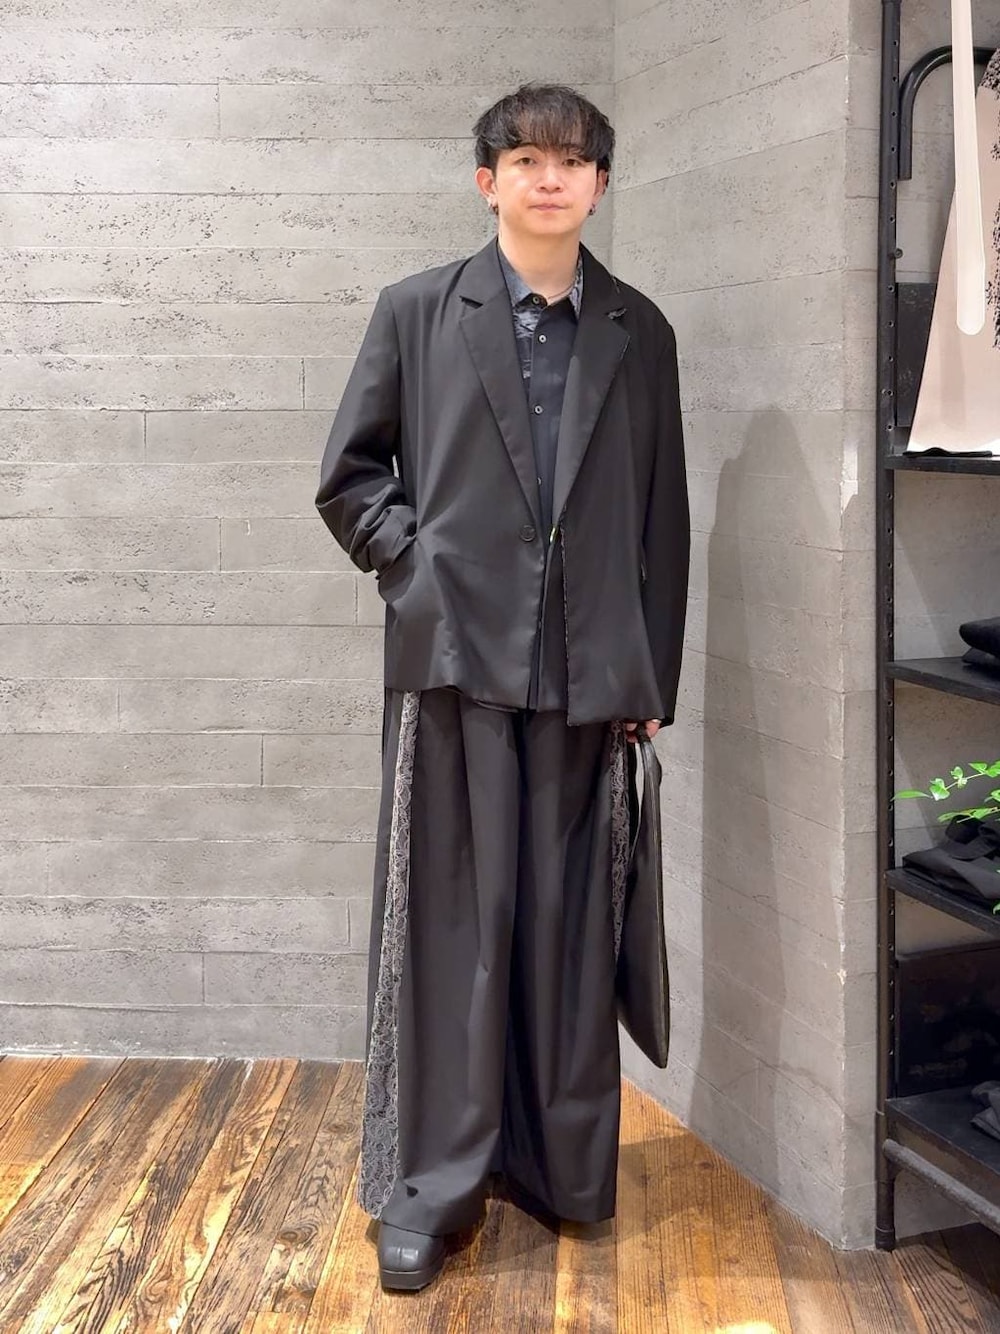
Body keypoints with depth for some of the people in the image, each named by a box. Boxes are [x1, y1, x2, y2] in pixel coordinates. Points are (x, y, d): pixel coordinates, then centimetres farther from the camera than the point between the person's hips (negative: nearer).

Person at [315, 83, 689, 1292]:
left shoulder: (639, 332, 11)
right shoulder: (417, 312, 6)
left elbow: (662, 515, 10)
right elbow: (348, 474, 9)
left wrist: (655, 674, 7)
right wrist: (414, 562, -4)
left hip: (590, 669, 2)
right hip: (456, 652, -2)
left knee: (570, 923, 6)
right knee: (452, 918, 0)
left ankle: (562, 1162, 22)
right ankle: (428, 1186, 10)